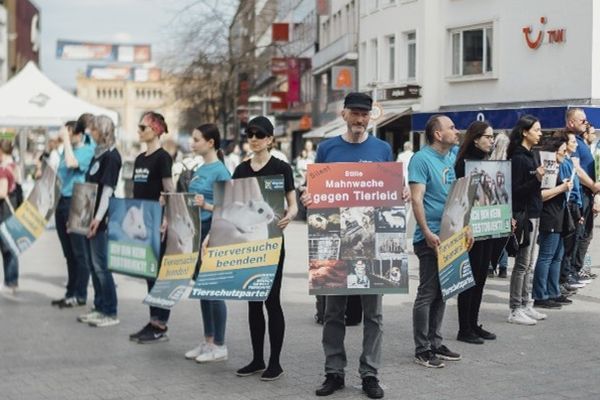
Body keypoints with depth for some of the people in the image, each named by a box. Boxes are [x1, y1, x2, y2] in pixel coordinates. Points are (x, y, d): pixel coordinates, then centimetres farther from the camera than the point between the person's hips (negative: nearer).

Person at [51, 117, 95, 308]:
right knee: (69, 252, 12)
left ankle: (80, 295, 4)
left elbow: (72, 163, -25)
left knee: (80, 252, -2)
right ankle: (70, 293, 19)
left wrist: (67, 139, -17)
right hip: (63, 201, 8)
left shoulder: (88, 150, -7)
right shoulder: (67, 150, 14)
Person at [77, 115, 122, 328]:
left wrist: (98, 217, -22)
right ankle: (99, 307, 20)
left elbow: (107, 189, -17)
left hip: (101, 218, -9)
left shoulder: (112, 156, -11)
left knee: (101, 264, -5)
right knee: (94, 264, 12)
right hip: (89, 217, 9)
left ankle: (110, 313, 1)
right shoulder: (98, 154, 15)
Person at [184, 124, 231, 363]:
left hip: (212, 233, -9)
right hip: (197, 231, 9)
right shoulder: (199, 170, 13)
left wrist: (206, 205, -29)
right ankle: (208, 341, 22)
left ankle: (219, 346, 6)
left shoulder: (220, 171, -12)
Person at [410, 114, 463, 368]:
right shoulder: (421, 159, -11)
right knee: (428, 293, -3)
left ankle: (435, 343, 24)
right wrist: (427, 233, -23)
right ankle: (422, 350, 5)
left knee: (441, 292, 14)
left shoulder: (454, 157, 12)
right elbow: (417, 199, -17)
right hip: (431, 238, -8)